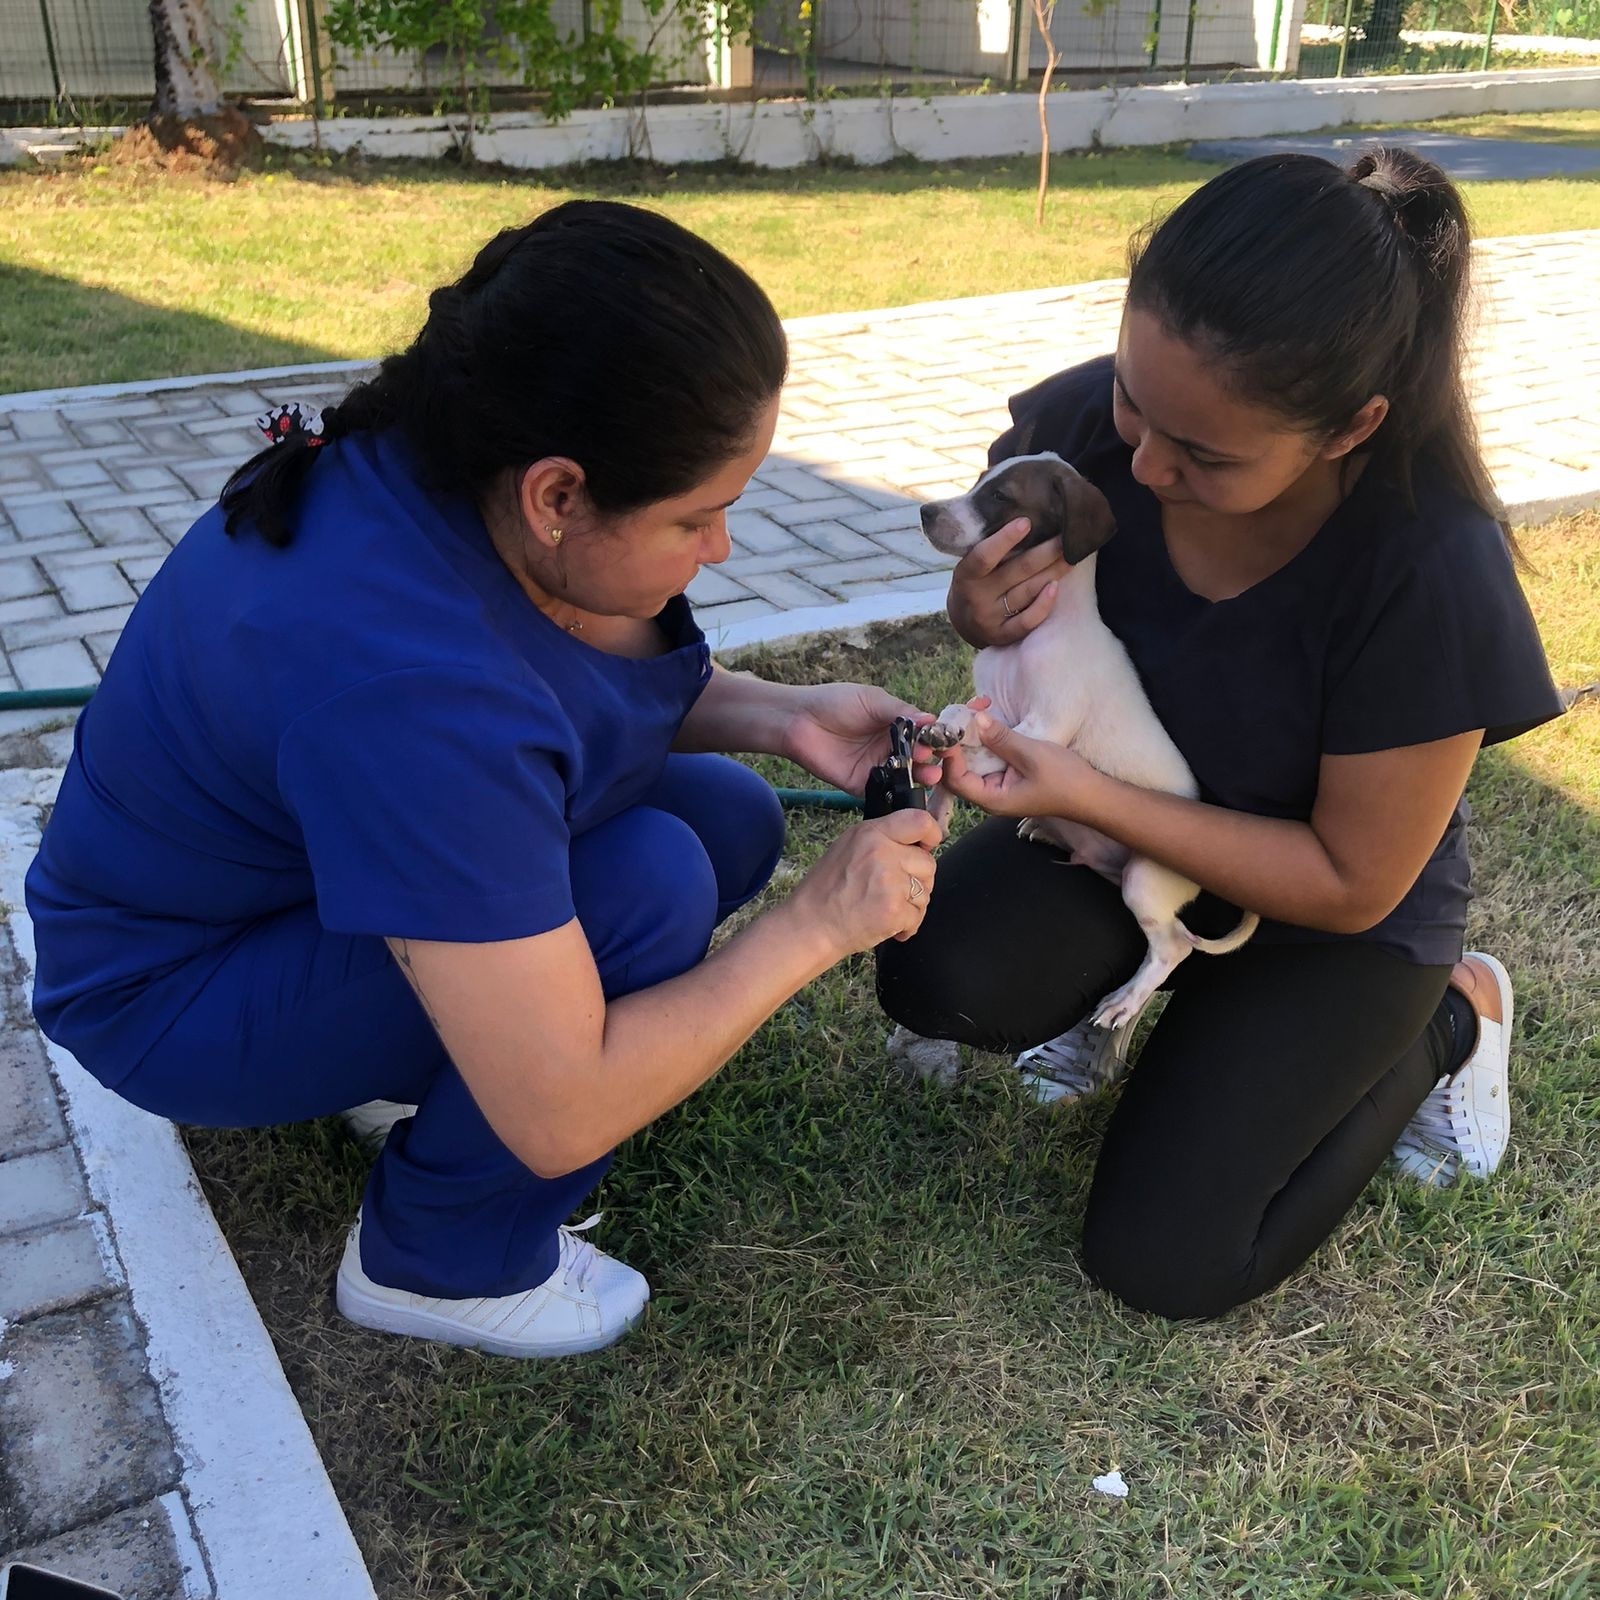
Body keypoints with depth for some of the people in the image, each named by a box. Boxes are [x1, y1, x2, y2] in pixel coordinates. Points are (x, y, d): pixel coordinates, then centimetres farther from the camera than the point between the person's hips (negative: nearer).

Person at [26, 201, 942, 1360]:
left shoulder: (465, 456, -16)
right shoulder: (408, 687, -40)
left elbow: (604, 677, 6)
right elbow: (562, 1117, -35)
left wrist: (778, 716, -10)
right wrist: (813, 928, -24)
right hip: (177, 992, -8)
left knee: (732, 823, -2)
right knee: (652, 884, -28)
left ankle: (420, 1064, 9)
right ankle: (437, 1264, -6)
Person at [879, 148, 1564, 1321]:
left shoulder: (1431, 574, -34)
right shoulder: (1089, 421, -23)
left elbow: (1351, 884, -23)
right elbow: (1003, 584, -1)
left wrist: (1087, 798, -34)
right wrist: (980, 610, -28)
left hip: (1336, 912, -3)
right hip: (1118, 810, 3)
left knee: (1163, 1259, -8)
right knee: (937, 980, -26)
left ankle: (1449, 1016, 13)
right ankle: (1108, 980, 11)